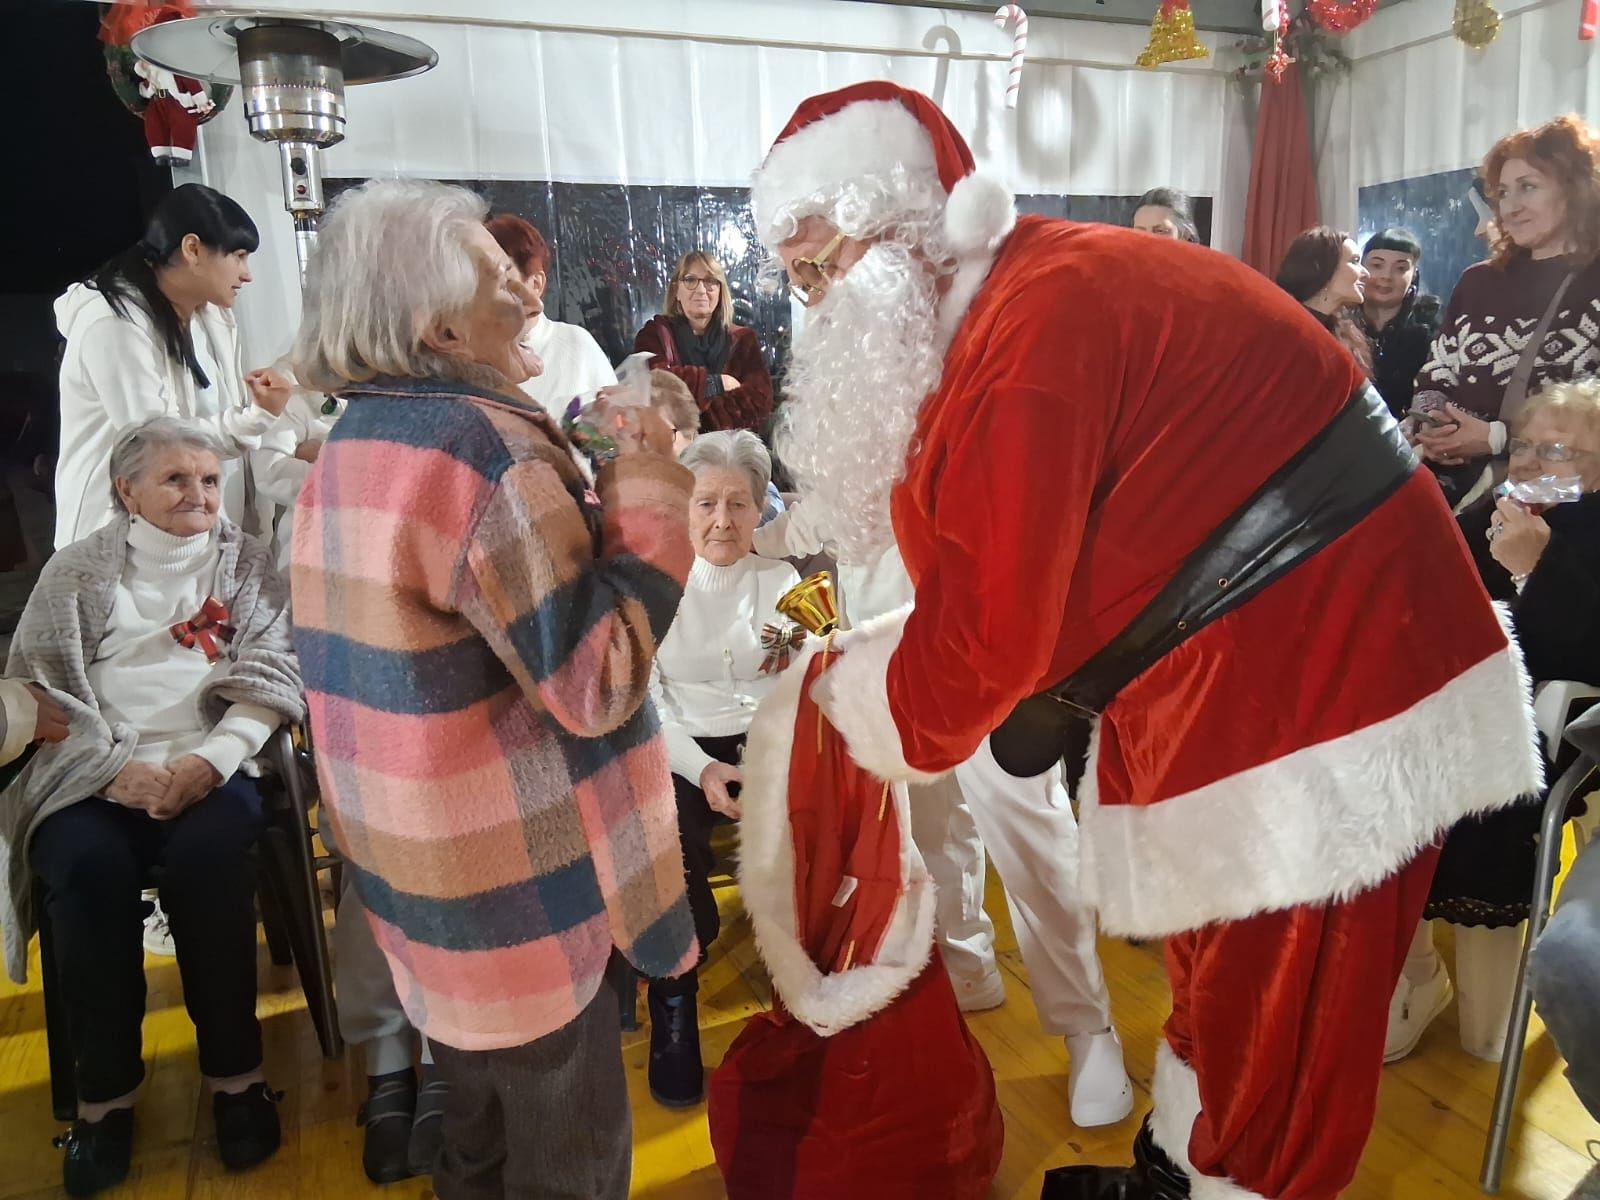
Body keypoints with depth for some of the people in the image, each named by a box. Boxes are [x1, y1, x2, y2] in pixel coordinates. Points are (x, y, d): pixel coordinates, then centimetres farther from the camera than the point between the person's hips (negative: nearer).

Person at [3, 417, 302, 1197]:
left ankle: (235, 1072, -13)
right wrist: (118, 768, -14)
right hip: (92, 774, 1)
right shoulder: (77, 571, 11)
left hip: (207, 768, 0)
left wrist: (208, 762, -15)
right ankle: (105, 1090, -10)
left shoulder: (246, 563, 11)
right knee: (88, 867, -29)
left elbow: (269, 676, 2)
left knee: (212, 852, -30)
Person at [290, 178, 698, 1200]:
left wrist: (589, 486, 11)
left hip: (414, 871, 9)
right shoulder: (488, 448, -23)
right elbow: (597, 684, -25)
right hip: (522, 887, -9)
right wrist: (650, 495, -19)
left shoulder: (351, 445, 6)